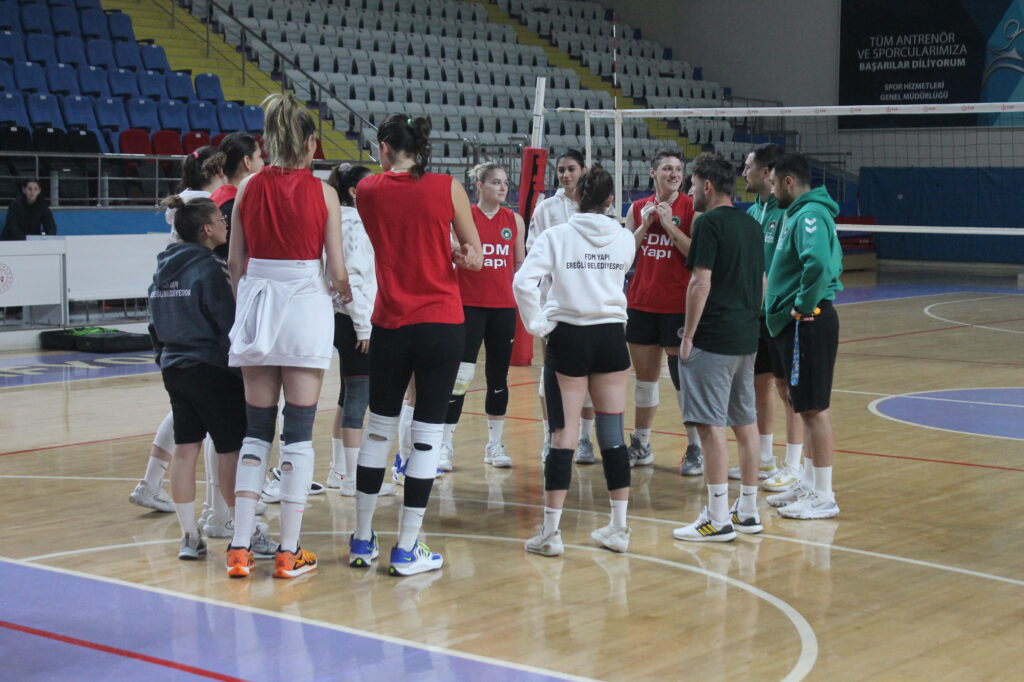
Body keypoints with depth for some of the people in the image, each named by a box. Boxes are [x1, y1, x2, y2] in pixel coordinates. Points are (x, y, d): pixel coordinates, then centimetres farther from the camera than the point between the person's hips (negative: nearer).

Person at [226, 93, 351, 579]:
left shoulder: (249, 189, 1)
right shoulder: (322, 193, -6)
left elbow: (235, 264, 4)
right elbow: (336, 270, -5)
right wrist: (344, 293, 17)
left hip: (256, 307, 3)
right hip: (305, 307, -3)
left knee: (256, 429, 10)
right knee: (299, 432, 3)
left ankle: (240, 548, 6)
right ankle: (289, 553, 5)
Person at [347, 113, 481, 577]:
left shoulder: (369, 190, 1)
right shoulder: (448, 188, -3)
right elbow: (475, 258, 1)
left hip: (390, 325, 2)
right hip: (442, 324, -2)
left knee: (378, 429, 14)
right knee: (427, 434, 2)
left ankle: (362, 540, 21)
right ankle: (406, 550, 4)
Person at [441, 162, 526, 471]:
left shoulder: (514, 220, 7)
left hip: (504, 307, 4)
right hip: (470, 305, -4)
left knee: (499, 376, 10)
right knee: (460, 376, -8)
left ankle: (494, 444, 21)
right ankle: (445, 445, 0)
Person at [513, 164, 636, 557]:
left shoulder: (556, 236, -7)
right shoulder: (624, 239, 1)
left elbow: (523, 282, -15)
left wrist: (536, 325, -5)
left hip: (568, 337, -2)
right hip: (611, 336, 2)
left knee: (564, 433, -1)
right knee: (613, 432, 8)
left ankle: (550, 533, 1)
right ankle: (619, 529, 15)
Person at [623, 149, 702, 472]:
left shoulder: (691, 207, -4)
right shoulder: (638, 208, 9)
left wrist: (669, 224, -16)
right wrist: (645, 225, -6)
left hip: (678, 305, -4)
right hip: (642, 302, 4)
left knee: (683, 378, -3)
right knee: (645, 376, 12)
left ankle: (696, 449, 5)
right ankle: (641, 446, 22)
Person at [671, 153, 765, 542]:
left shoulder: (710, 222, -11)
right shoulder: (752, 225, 14)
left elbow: (701, 283, -16)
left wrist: (688, 335, -12)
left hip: (713, 339, -9)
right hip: (747, 338, 9)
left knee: (711, 425, -6)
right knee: (745, 422, 13)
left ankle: (717, 519, -5)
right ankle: (747, 511, 20)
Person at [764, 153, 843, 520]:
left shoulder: (810, 215, -17)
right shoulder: (799, 214, 15)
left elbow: (819, 263, -34)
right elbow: (828, 259, 27)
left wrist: (804, 305, -22)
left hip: (807, 323, -11)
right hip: (796, 324, 11)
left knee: (814, 408, -6)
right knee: (807, 407, 16)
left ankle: (823, 496, -1)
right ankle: (809, 484, 26)